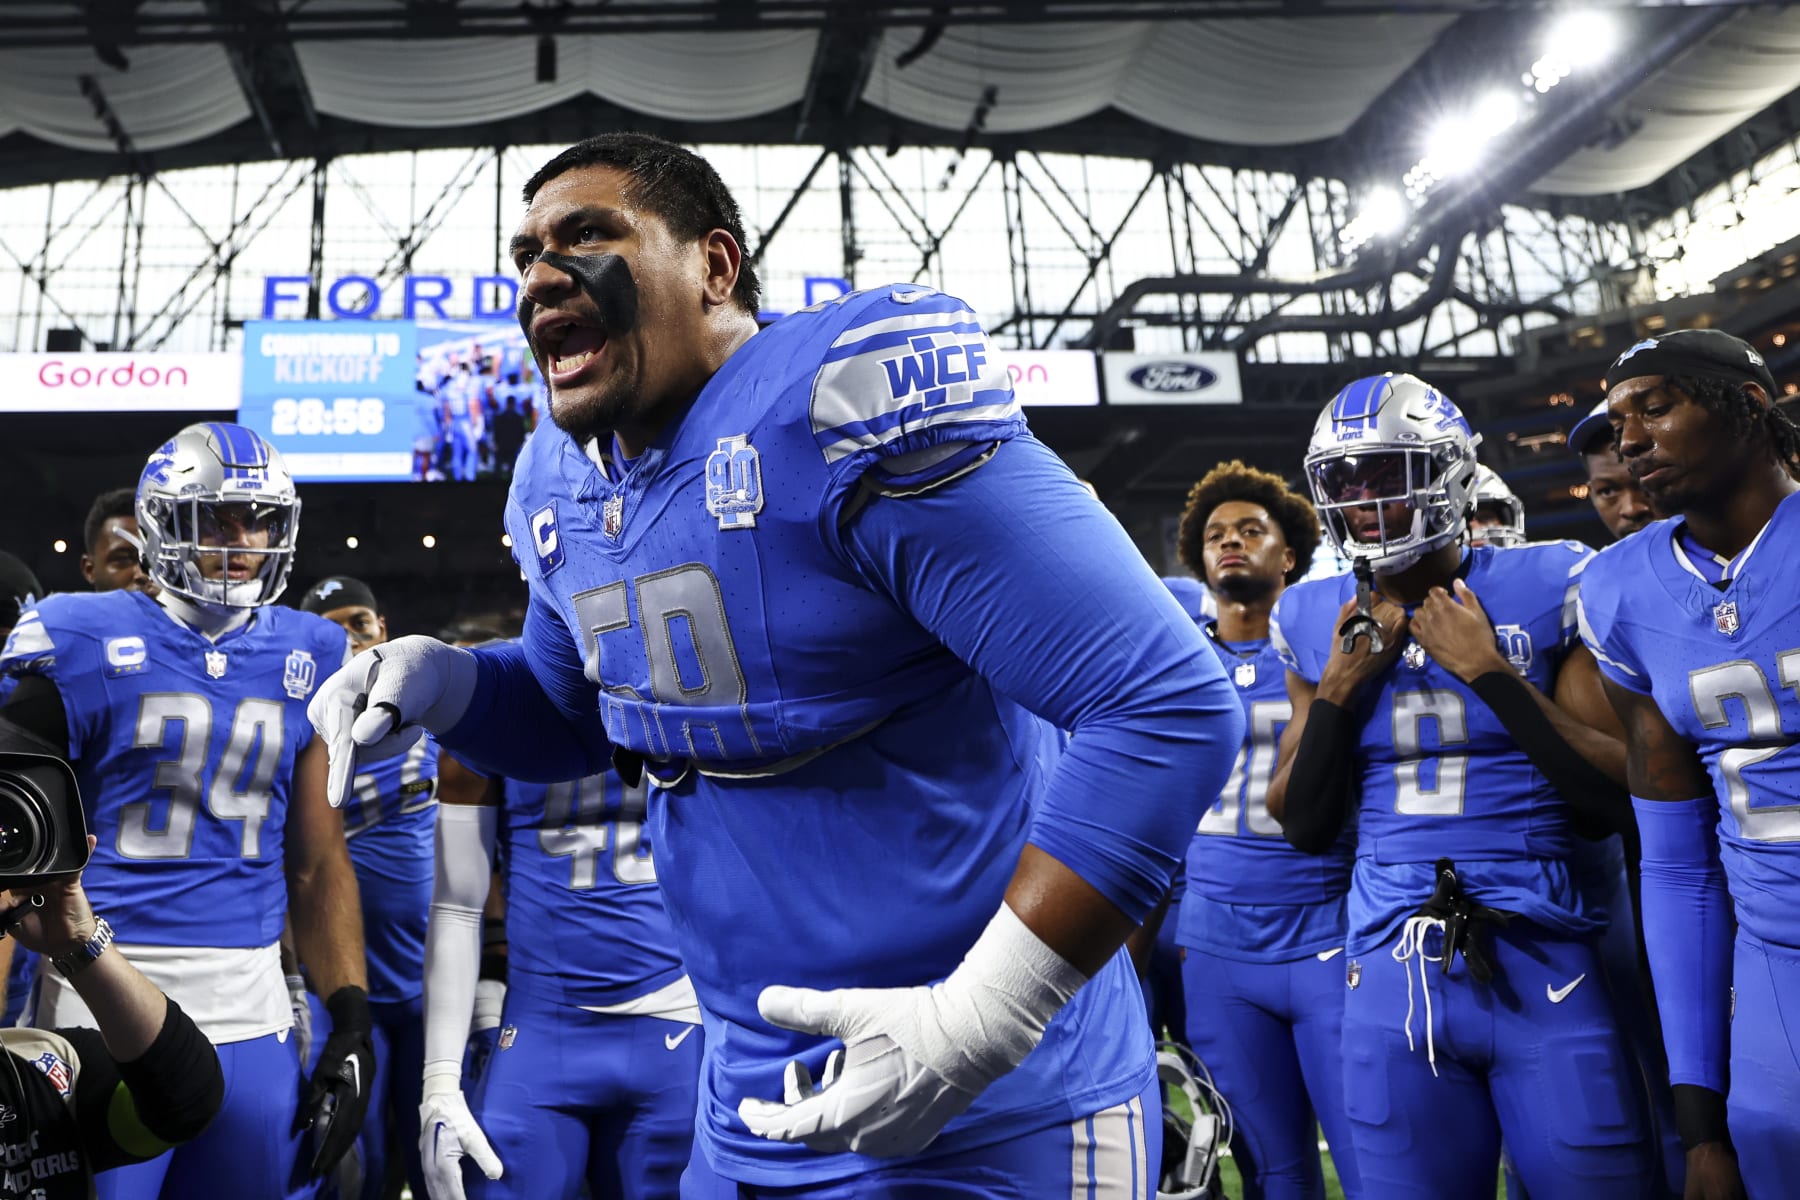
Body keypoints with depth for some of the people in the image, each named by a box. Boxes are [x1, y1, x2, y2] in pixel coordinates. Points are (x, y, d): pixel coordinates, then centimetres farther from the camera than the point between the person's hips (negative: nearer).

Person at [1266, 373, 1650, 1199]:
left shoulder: (1546, 590, -2)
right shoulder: (1320, 623, 5)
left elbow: (1615, 802, -6)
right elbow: (1304, 828, 7)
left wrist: (1488, 670, -13)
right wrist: (1338, 689, -5)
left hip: (1545, 972, -2)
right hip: (1393, 975, 2)